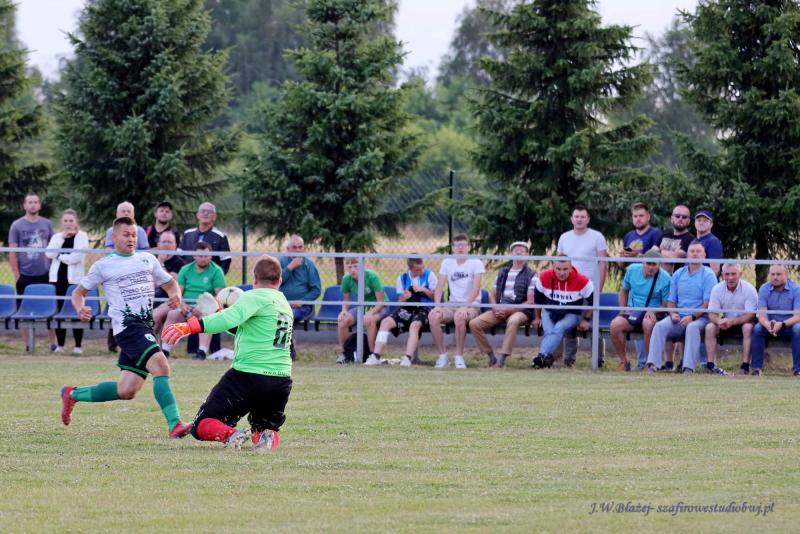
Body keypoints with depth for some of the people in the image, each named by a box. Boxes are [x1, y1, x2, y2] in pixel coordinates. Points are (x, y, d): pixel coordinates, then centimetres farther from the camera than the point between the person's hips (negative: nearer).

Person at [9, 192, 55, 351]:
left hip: (45, 274, 2)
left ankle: (53, 343, 11)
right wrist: (17, 275, -6)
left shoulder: (46, 224, 6)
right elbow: (12, 253, -2)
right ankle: (27, 345, 10)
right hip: (25, 276, -2)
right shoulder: (17, 226, -1)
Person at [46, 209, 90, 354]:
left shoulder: (82, 236, 1)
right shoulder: (57, 237, 13)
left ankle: (78, 345, -1)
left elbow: (77, 257, -12)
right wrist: (62, 238, -6)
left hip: (74, 278, -4)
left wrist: (60, 256, -2)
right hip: (57, 278, 4)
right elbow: (49, 253, -3)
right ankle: (60, 344, 9)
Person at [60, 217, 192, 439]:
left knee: (126, 391, 6)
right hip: (127, 326, -6)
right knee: (160, 365, -27)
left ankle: (72, 394, 27)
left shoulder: (147, 259, 18)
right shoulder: (103, 266, 5)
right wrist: (80, 308, -12)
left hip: (146, 326, 6)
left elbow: (169, 283, 25)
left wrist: (175, 294, 1)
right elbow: (79, 292, 11)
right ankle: (175, 425, -31)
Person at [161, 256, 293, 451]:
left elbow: (230, 319, -23)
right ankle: (267, 437, -10)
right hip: (282, 381, 6)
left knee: (202, 426, 2)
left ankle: (230, 434, -31)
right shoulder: (284, 304, 18)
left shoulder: (255, 297, -5)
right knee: (267, 428, 28)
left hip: (248, 375, -6)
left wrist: (188, 326, -28)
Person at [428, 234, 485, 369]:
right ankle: (443, 356, -15)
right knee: (433, 316, -26)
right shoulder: (447, 263, 11)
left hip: (472, 306, -4)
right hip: (452, 306, 4)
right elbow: (440, 287, 7)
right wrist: (437, 305, -12)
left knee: (459, 317, -38)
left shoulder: (476, 263, -2)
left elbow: (476, 288, -13)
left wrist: (465, 306, -27)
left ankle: (459, 357, -23)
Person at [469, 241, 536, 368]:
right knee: (474, 323, -15)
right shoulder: (502, 273, 19)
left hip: (520, 311, -5)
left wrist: (508, 310, -13)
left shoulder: (531, 275, 2)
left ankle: (501, 358, -41)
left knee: (513, 321, -41)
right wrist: (495, 309, -3)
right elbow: (493, 295, 21)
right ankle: (491, 356, -6)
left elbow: (530, 302, -6)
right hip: (500, 310, 5)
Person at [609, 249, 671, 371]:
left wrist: (653, 312, -22)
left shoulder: (665, 278, -7)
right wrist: (622, 310, 9)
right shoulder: (632, 270, 5)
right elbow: (624, 290, 21)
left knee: (648, 323, -40)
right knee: (615, 324, -27)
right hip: (632, 312, 3)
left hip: (653, 314, -3)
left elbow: (666, 304, -5)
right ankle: (623, 361, -11)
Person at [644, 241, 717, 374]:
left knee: (692, 328, -38)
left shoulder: (708, 275, 1)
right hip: (679, 317, 4)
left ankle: (688, 368, -44)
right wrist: (673, 314, -6)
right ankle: (653, 365, -35)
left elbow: (707, 303, -7)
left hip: (700, 318, -4)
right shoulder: (678, 274, 16)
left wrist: (692, 316, -19)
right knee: (660, 326, -24)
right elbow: (671, 300, 16)